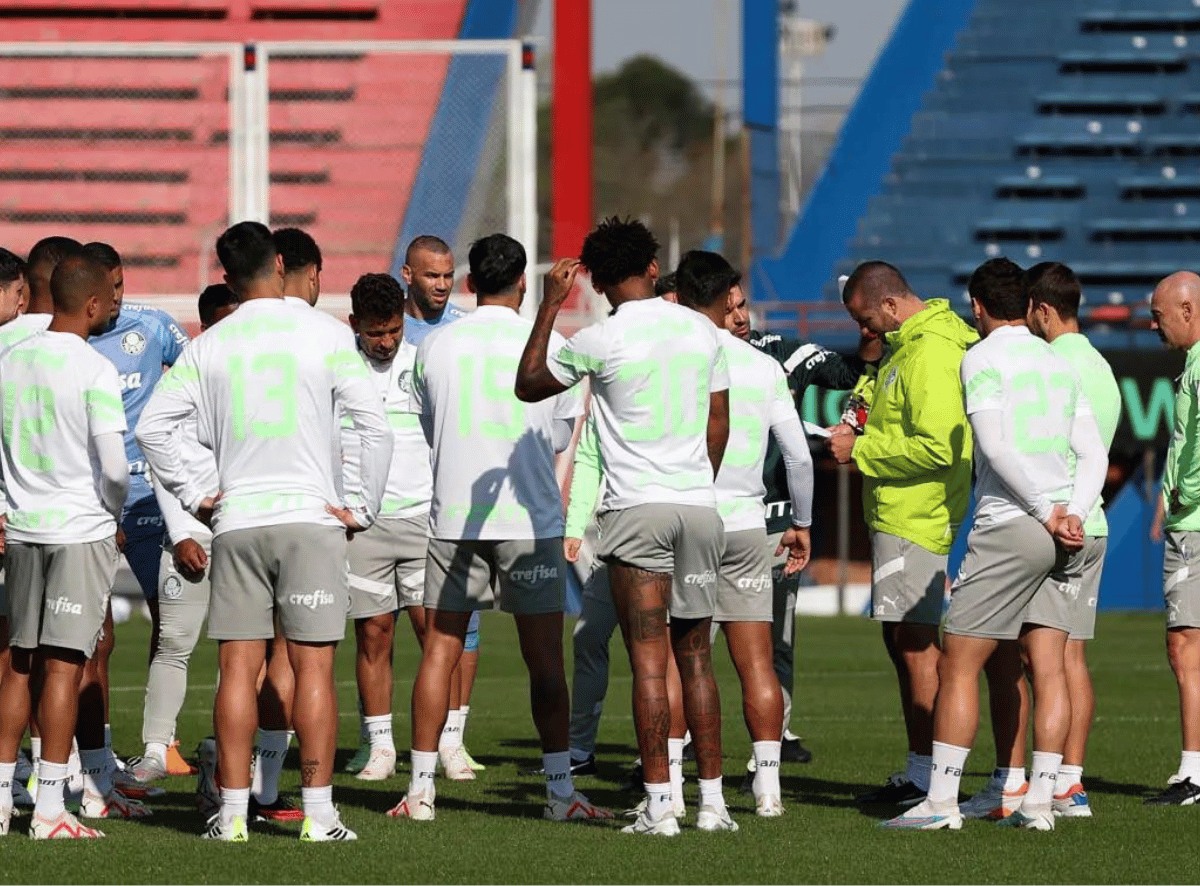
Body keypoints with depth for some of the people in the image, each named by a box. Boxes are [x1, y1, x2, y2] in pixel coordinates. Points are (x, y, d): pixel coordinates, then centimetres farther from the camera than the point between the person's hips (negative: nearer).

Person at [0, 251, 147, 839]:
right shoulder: (94, 371, -13)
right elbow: (113, 465, -15)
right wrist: (113, 514, 4)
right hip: (82, 528, -6)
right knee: (65, 665, -5)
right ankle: (50, 809, -6)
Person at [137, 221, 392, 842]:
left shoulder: (209, 347, 4)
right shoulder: (325, 336, -3)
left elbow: (151, 428, 3)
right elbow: (375, 427, -7)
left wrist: (191, 497, 9)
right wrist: (363, 508, 0)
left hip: (235, 521, 2)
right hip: (311, 518, -2)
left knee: (238, 668, 4)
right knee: (313, 667, -1)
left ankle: (232, 813, 2)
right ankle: (318, 811, -3)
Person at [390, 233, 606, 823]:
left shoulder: (434, 347, 2)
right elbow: (560, 439, 7)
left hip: (452, 515, 2)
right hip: (529, 519, -2)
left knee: (439, 651, 6)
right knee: (545, 659, 2)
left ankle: (420, 788, 4)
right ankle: (560, 790, 0)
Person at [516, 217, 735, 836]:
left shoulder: (599, 341, -7)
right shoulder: (702, 331, 7)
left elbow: (528, 386, 7)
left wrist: (550, 306, 11)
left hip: (635, 507, -4)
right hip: (699, 507, 4)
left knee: (648, 662, -4)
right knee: (696, 657, 11)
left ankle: (659, 805, -8)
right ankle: (712, 801, 9)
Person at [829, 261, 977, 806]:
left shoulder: (931, 353, -17)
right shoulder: (907, 346, 17)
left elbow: (935, 447, -24)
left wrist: (862, 450, -15)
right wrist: (863, 435, 11)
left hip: (915, 517, -11)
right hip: (893, 515, 11)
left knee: (916, 644, -9)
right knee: (904, 642, 14)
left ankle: (928, 776, -9)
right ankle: (917, 772, 19)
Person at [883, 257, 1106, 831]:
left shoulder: (983, 358, -4)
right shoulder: (1059, 364, 16)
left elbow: (995, 446, -16)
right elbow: (1093, 454, 11)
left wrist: (1046, 513, -13)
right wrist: (1072, 515, -1)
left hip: (1008, 526, -7)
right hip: (1061, 534, 7)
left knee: (958, 665, -2)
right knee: (1047, 670, 5)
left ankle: (941, 800, -5)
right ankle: (1039, 800, 2)